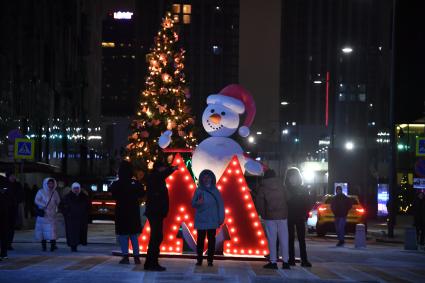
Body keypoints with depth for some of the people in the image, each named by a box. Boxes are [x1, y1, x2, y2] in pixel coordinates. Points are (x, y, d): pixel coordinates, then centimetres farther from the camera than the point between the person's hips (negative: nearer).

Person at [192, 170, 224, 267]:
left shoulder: (215, 191, 5)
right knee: (200, 239, 1)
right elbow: (193, 204, 5)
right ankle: (199, 259, 8)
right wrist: (198, 203, -18)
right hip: (201, 220, 0)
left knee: (211, 240, 1)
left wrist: (221, 218, 1)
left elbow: (220, 205, 6)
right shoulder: (199, 190, 3)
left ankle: (210, 260, 5)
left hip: (212, 221, 0)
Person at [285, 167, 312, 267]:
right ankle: (291, 259, 7)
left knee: (302, 239, -3)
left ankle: (304, 260, -6)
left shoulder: (303, 189, 5)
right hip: (289, 218, 0)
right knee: (290, 239, 4)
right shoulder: (285, 189, 3)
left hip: (300, 218, 0)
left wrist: (305, 215, -8)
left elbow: (307, 204, 4)